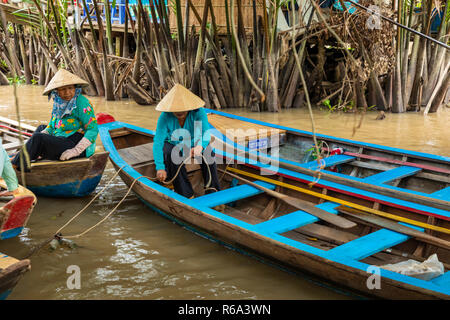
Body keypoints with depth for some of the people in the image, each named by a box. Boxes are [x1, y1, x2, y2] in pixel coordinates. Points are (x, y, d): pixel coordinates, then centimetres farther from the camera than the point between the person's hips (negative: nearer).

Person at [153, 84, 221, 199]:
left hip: (193, 145, 1)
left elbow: (206, 134, -33)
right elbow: (157, 143, -30)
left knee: (207, 150, -29)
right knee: (172, 154, -34)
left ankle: (212, 190, -25)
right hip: (173, 145, -1)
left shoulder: (198, 113, -24)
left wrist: (199, 147, -57)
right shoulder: (165, 117, -26)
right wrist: (160, 168, -40)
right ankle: (186, 195, -29)